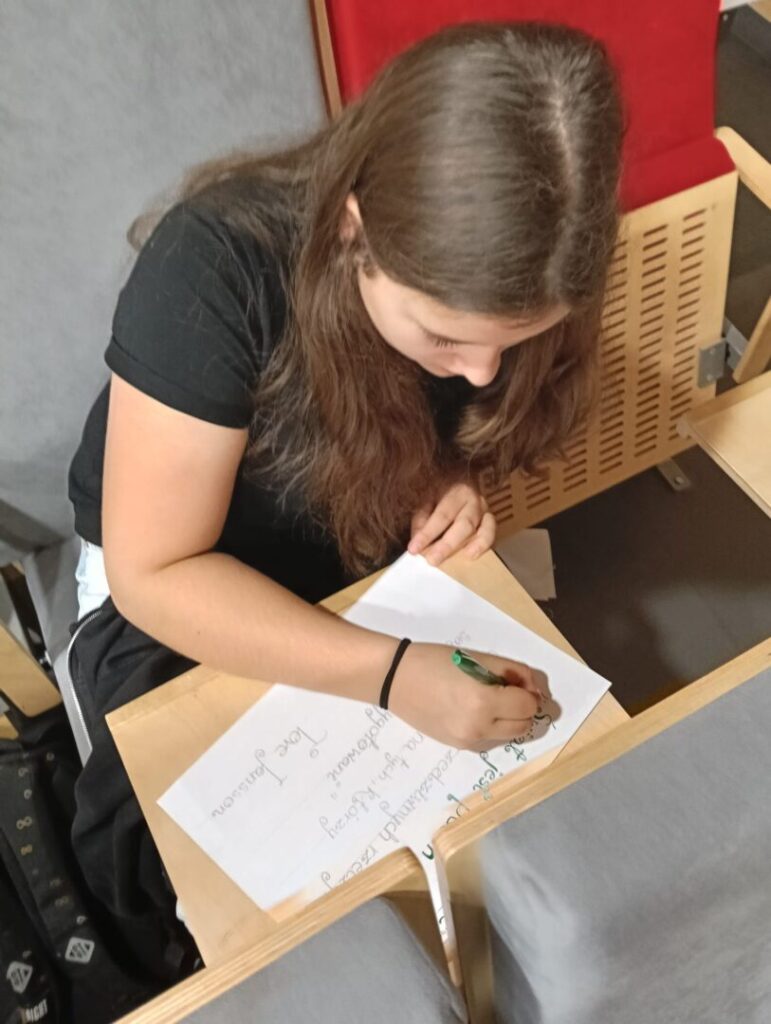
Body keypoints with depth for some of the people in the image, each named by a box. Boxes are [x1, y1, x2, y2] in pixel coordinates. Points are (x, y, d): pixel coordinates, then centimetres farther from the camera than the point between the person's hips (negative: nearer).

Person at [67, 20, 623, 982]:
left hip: (373, 563, 4)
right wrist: (390, 674, -40)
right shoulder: (216, 266, -35)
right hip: (178, 588, -3)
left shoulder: (499, 290, -20)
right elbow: (154, 572, -29)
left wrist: (451, 487, -21)